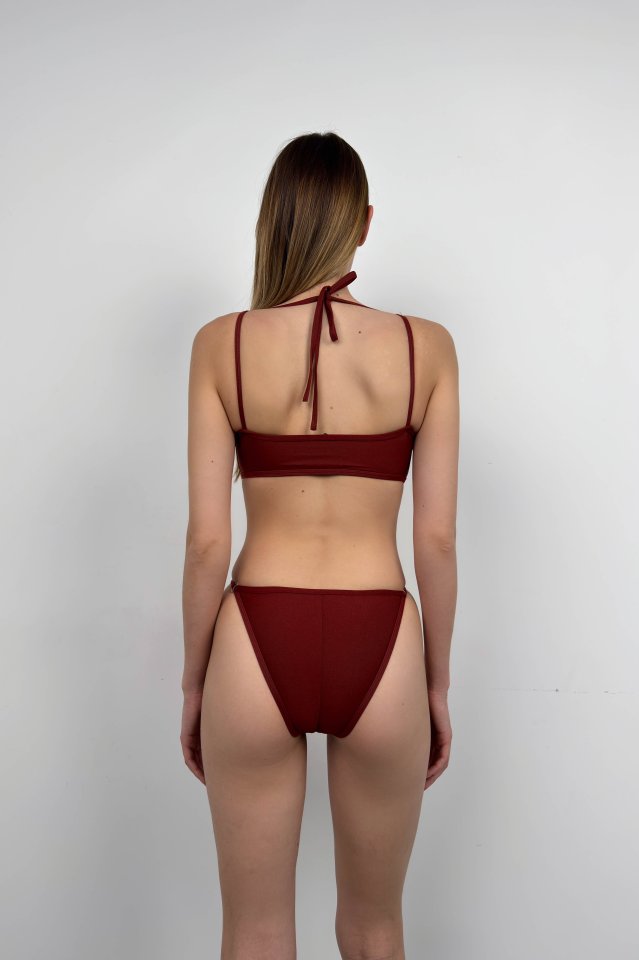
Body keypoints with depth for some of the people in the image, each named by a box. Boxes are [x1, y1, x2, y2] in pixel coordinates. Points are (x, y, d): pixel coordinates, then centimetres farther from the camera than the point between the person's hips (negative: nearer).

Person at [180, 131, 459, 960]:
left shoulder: (222, 343, -5)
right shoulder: (426, 346, -4)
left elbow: (208, 540, -5)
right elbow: (436, 539, -3)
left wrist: (194, 682, 8)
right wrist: (438, 686, 9)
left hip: (258, 645, 0)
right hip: (378, 650, 1)